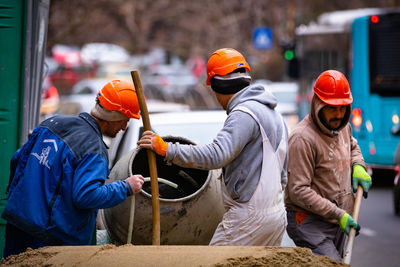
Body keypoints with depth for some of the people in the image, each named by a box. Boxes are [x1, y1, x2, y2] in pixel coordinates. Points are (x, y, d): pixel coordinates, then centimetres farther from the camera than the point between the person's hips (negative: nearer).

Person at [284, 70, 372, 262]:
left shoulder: (342, 126, 8)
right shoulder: (303, 138, -19)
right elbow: (298, 191, -21)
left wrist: (358, 166, 10)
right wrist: (338, 214, -20)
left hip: (337, 223, 8)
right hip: (309, 222, -8)